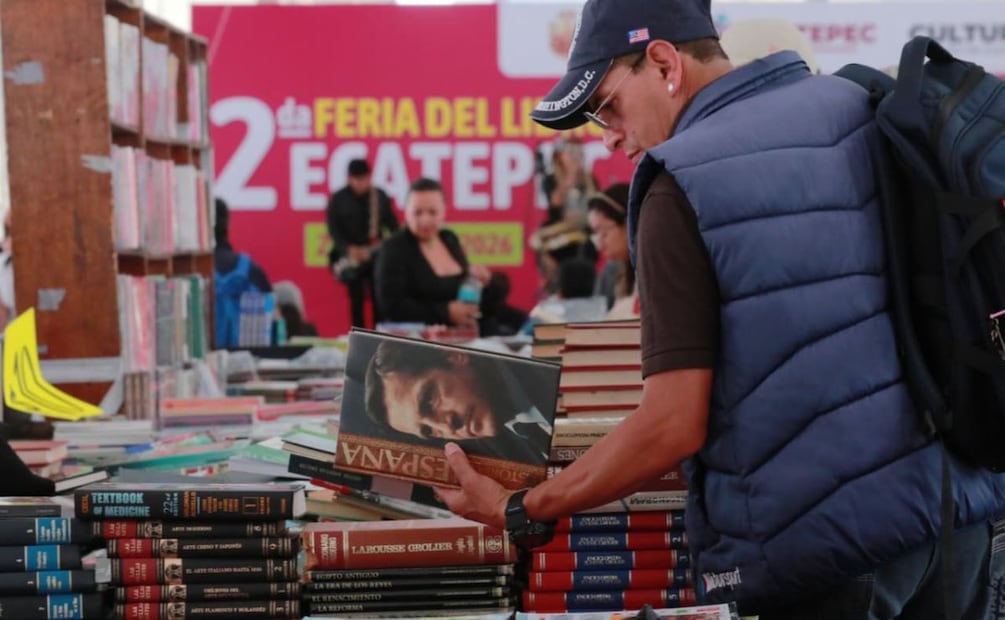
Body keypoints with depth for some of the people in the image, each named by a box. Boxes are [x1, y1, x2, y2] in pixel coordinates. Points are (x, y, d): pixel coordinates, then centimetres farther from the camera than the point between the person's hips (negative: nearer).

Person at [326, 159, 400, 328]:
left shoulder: (380, 197, 3)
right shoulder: (338, 199, -1)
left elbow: (392, 224, 7)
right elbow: (333, 228, -3)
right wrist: (348, 248, -16)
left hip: (376, 255, 1)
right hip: (352, 257, -1)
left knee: (379, 298, 0)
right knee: (357, 300, 3)